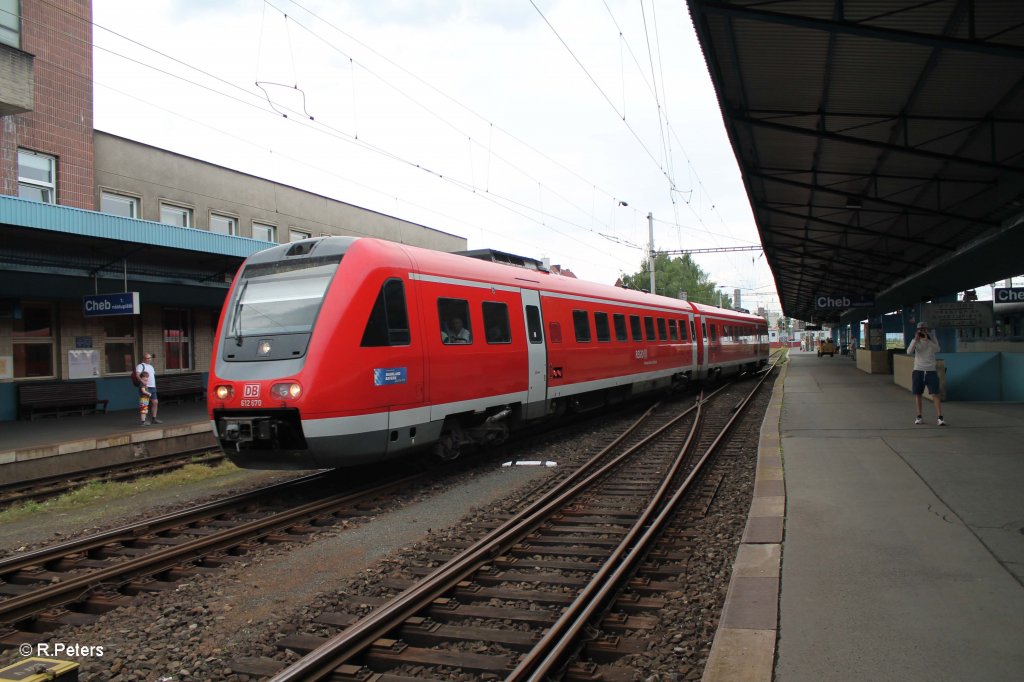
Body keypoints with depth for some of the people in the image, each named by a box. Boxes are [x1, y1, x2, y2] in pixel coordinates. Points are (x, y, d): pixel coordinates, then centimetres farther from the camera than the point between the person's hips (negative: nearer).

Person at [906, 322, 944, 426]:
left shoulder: (932, 340, 4)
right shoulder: (915, 341, 4)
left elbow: (937, 349, -15)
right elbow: (909, 352, -13)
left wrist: (927, 340, -24)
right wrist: (916, 340, -21)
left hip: (931, 371, -1)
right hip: (918, 371, 1)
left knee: (935, 394, -8)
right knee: (917, 394, 5)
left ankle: (939, 417, -10)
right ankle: (919, 417, 15)